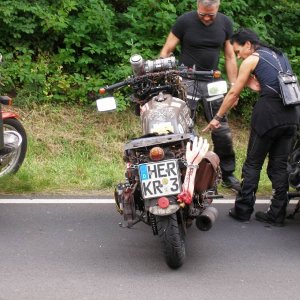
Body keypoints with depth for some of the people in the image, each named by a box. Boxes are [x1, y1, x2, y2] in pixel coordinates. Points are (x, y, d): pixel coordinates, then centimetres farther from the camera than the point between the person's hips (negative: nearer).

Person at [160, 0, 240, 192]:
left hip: (212, 82, 3)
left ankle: (228, 174, 16)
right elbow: (167, 50, -1)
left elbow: (230, 56, 11)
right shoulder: (185, 21, -6)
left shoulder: (225, 23, 5)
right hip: (187, 81, -3)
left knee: (223, 132, 3)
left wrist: (234, 87, 8)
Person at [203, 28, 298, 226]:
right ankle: (277, 214, 12)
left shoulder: (252, 59, 4)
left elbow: (234, 93, 6)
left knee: (253, 163, 5)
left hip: (268, 113, -6)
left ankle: (243, 210, 10)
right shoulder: (280, 56, 23)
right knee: (280, 165, 11)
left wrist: (217, 118, 14)